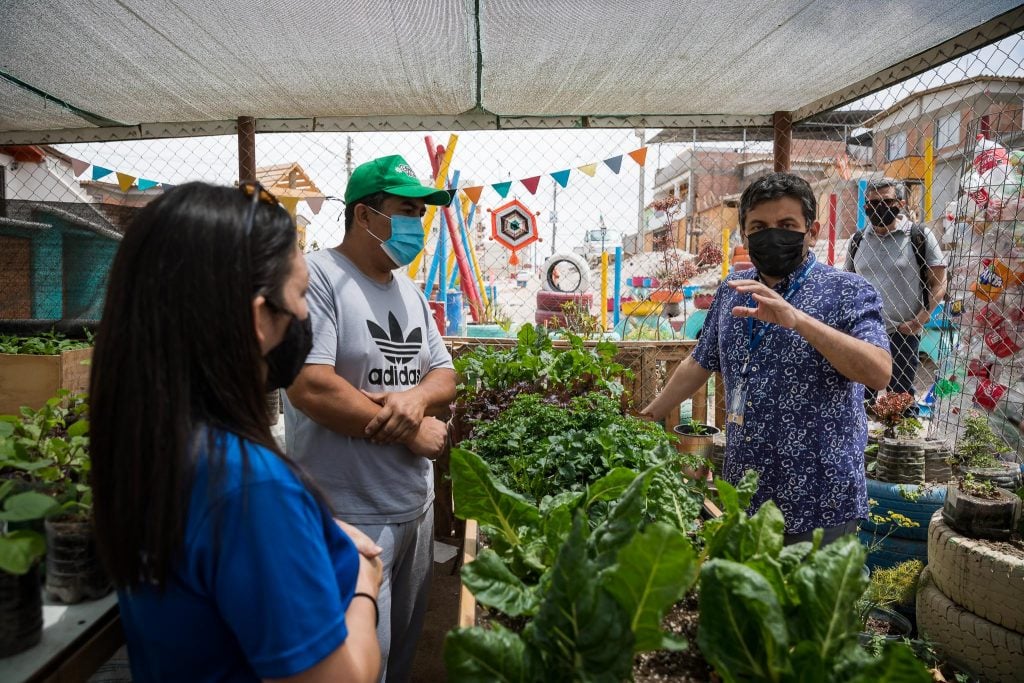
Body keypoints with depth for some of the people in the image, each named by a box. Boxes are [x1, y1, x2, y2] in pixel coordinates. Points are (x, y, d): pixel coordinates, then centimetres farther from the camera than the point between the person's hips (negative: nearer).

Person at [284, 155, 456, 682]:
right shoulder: (316, 276, -14)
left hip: (416, 506, 8)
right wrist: (413, 434, -16)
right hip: (348, 517, -7)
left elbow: (444, 376, 11)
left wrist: (417, 396, -14)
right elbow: (309, 388, -24)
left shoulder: (409, 290, 10)